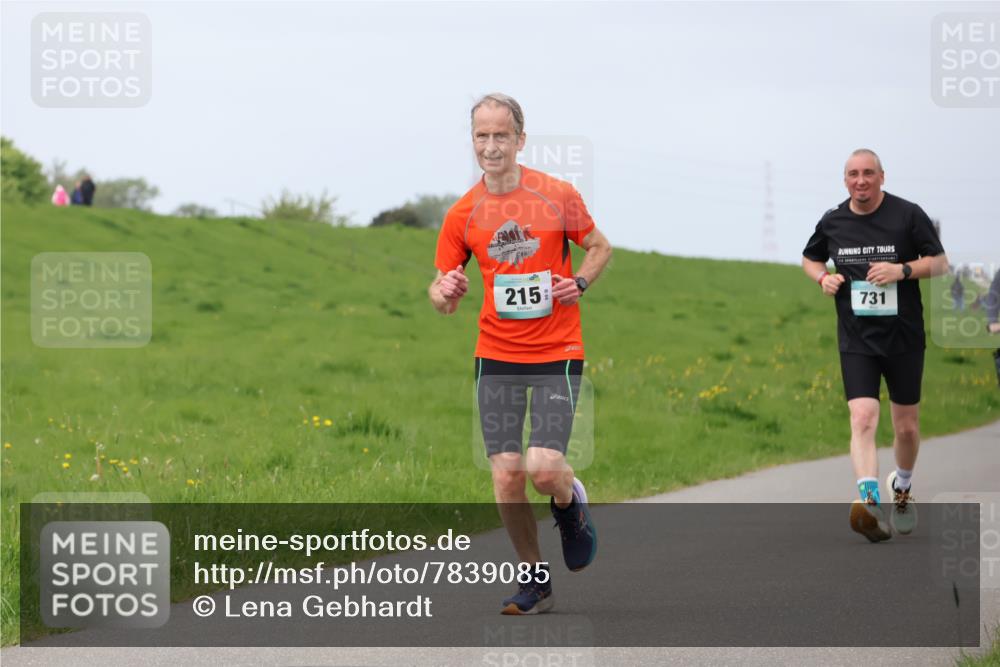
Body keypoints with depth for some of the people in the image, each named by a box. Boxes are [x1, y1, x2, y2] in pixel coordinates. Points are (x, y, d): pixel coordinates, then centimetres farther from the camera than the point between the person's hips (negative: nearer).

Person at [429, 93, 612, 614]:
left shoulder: (558, 196, -4)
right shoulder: (462, 214, 2)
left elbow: (599, 247, 12)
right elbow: (442, 297, 7)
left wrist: (579, 282, -7)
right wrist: (445, 292, -16)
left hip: (556, 354, -2)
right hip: (496, 356, 2)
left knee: (543, 468, -15)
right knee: (505, 475, -3)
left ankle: (570, 504, 22)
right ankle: (533, 577, 16)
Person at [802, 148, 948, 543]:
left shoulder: (909, 215, -5)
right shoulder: (832, 222, 3)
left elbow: (941, 263, 0)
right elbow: (809, 259, 22)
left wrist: (902, 269, -18)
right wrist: (823, 277, -1)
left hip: (904, 338, 0)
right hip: (856, 341, 1)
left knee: (907, 428, 9)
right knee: (863, 418, -19)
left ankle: (902, 485, 39)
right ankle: (870, 505, -31)